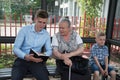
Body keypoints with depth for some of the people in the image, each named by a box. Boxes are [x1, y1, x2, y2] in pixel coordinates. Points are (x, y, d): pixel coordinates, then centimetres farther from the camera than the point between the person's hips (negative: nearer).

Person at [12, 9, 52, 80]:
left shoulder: (46, 34, 4)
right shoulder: (24, 30, -5)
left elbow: (49, 50, 8)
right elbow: (16, 48, -6)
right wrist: (25, 56, -25)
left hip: (37, 61, 2)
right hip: (22, 59, -1)